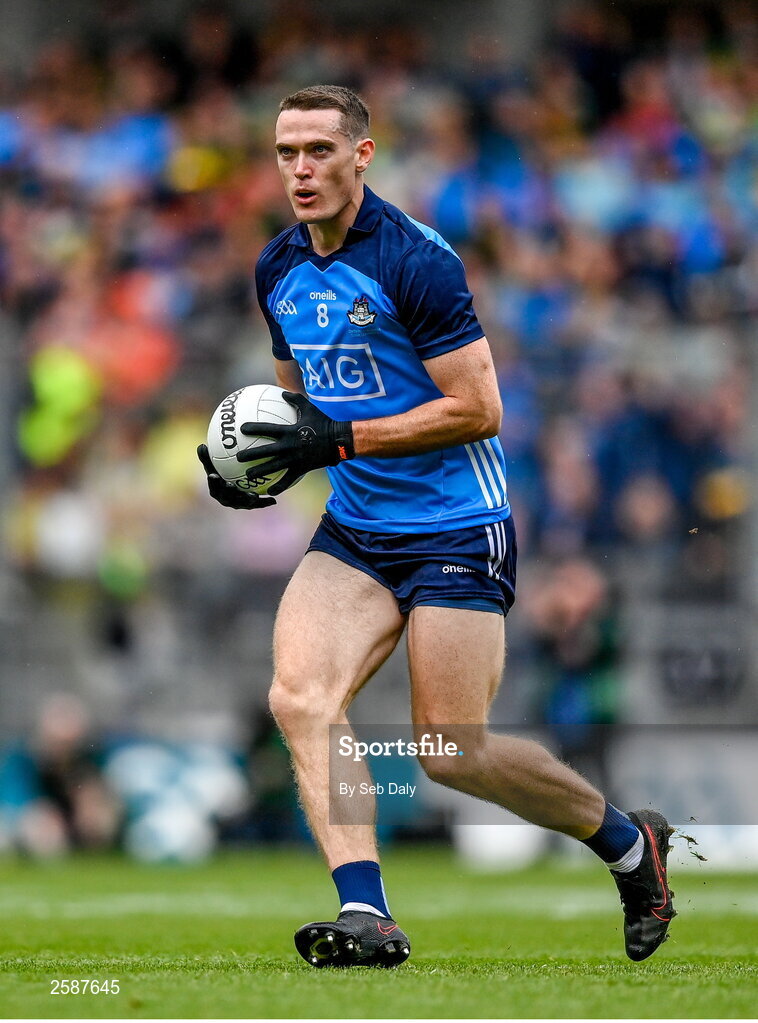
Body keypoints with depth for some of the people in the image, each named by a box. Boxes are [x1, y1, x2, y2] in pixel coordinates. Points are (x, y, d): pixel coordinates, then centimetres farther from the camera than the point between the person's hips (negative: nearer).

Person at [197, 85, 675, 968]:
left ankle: (629, 843, 19)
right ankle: (365, 915, -22)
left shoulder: (414, 259, -16)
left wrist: (340, 440, -21)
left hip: (456, 530, -7)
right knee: (299, 697, -18)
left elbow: (478, 409, -17)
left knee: (451, 752, -5)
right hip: (354, 531, 7)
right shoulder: (277, 269, 8)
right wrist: (256, 463, 3)